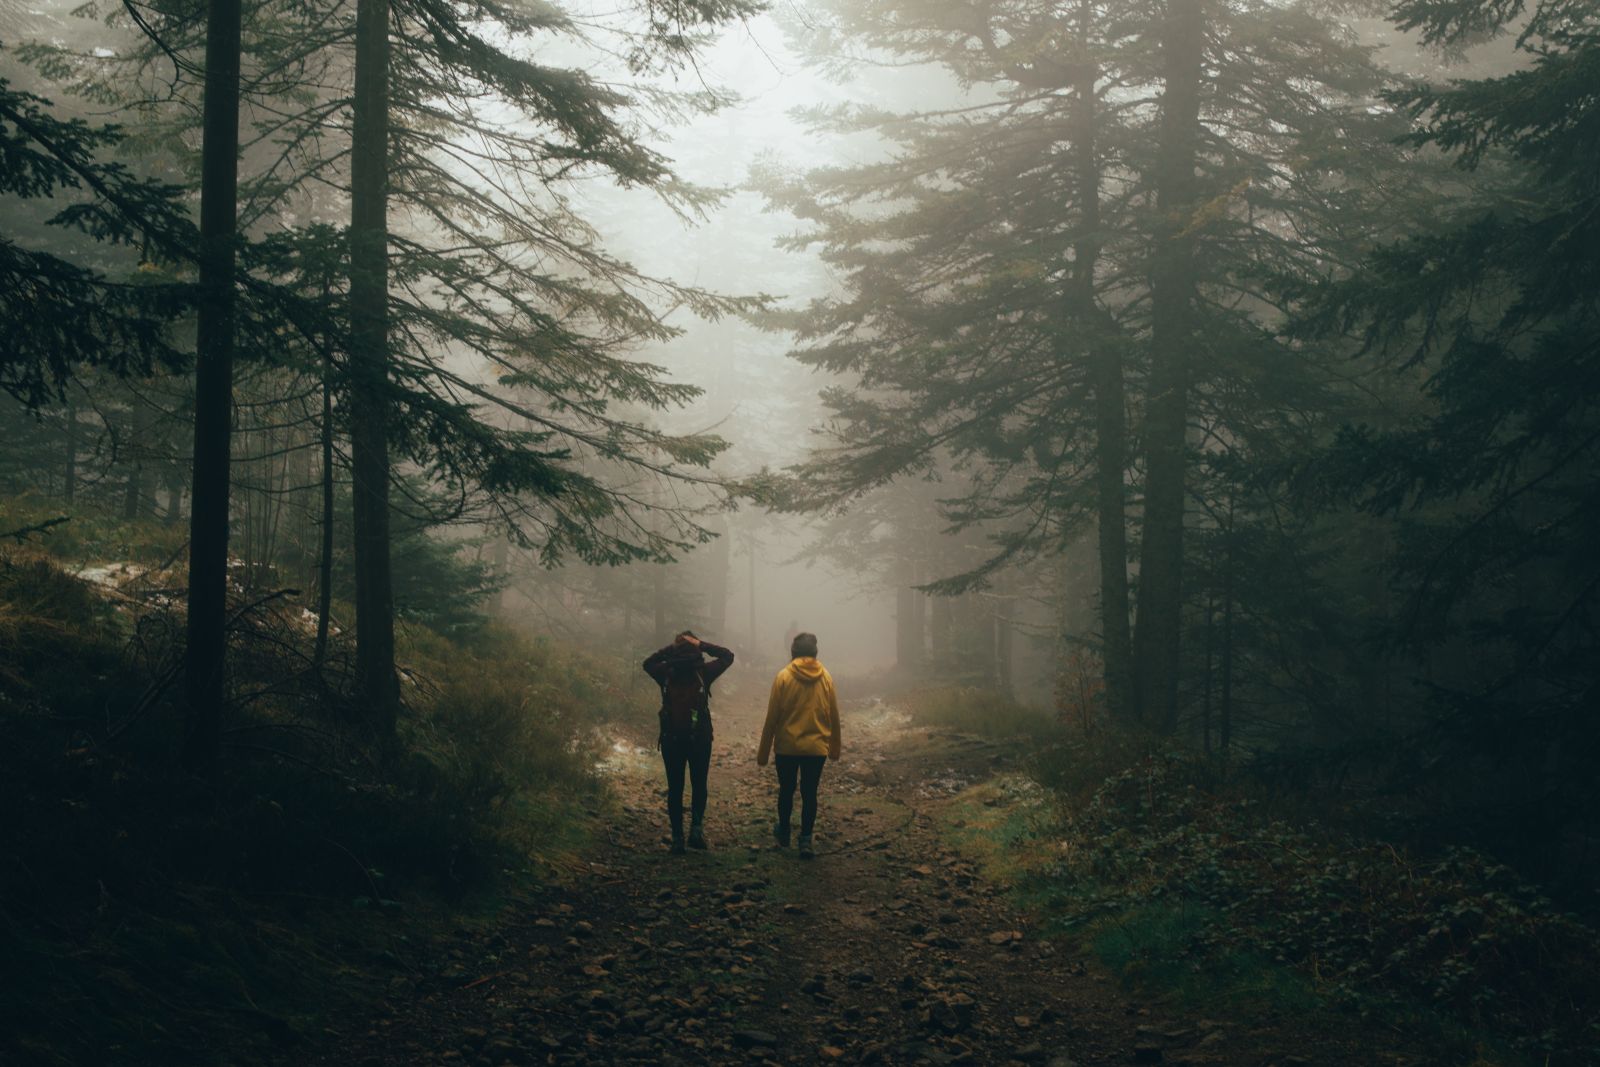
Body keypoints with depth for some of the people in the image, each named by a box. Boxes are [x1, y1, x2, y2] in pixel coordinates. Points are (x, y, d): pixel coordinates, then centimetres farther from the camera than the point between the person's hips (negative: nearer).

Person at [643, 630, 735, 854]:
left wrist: (669, 649, 3)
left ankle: (677, 838, 5)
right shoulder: (704, 673, -8)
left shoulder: (666, 674, -4)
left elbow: (648, 662, 16)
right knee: (699, 785, 15)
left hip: (671, 740, 1)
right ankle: (697, 828, -3)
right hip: (700, 739, -1)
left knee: (675, 788, 8)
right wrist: (702, 645, -5)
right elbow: (727, 656, 3)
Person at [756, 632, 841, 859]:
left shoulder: (783, 677, -8)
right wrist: (834, 747, 17)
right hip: (817, 747, 1)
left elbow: (771, 718, -6)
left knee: (786, 790, 17)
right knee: (809, 793, 7)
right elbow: (834, 716, 4)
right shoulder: (826, 678, -2)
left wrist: (763, 752, 1)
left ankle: (784, 832, 33)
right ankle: (806, 840, -1)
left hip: (787, 747, -1)